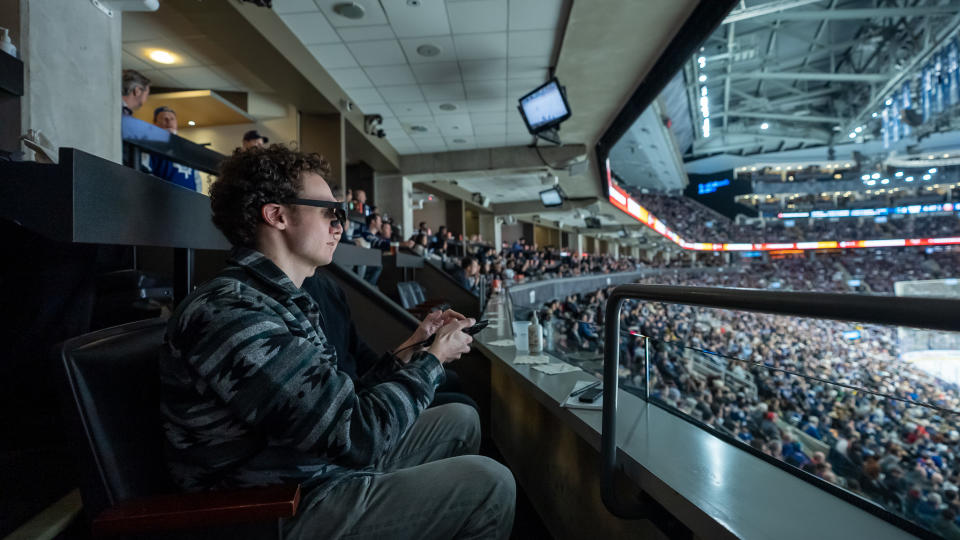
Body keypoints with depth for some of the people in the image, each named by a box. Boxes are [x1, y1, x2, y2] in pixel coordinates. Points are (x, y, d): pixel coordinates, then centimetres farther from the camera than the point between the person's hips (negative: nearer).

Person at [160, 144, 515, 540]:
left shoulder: (282, 299, 7)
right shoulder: (231, 312, -26)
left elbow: (341, 404, 4)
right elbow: (358, 436, -28)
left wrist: (411, 348, 3)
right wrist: (434, 358, -14)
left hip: (327, 466, 9)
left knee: (460, 420, 14)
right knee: (488, 483, -12)